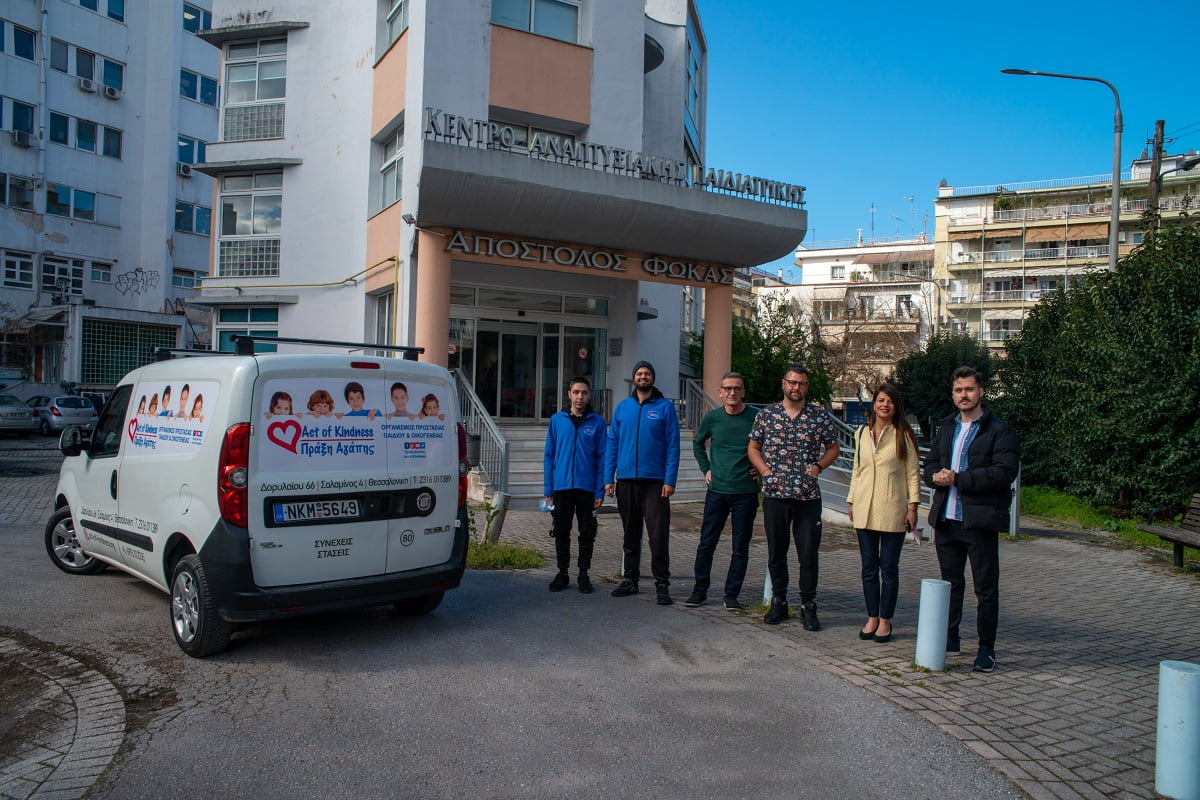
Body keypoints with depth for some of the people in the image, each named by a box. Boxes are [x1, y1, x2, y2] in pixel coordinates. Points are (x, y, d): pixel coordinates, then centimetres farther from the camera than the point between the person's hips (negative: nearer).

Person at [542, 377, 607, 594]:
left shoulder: (597, 422, 1)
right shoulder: (557, 420, 4)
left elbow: (602, 458, -1)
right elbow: (549, 456, 5)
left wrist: (600, 491, -7)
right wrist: (548, 489, 0)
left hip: (587, 487, -1)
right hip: (561, 487, 1)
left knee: (587, 533, 7)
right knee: (561, 533, 10)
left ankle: (584, 574, 20)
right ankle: (562, 573, 22)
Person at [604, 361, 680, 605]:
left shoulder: (665, 407, 0)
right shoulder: (622, 407, 10)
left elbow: (673, 446, -3)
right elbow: (612, 444, 9)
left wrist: (670, 480, -11)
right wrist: (608, 478, 2)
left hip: (655, 481, -3)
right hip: (626, 481, 3)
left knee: (658, 535, -5)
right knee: (631, 534, 13)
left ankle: (662, 584, 4)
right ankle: (630, 579, 24)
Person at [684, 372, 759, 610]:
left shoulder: (756, 418, -5)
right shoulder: (712, 417, 3)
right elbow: (698, 443, 20)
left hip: (745, 492, -2)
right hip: (717, 491, 2)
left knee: (740, 548, 5)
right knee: (706, 543, 6)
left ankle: (732, 595, 17)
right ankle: (700, 590, 18)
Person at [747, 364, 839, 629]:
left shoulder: (820, 416, 3)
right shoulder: (766, 415, 4)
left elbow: (833, 448, 11)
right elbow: (753, 447, 12)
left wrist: (818, 466, -5)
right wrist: (764, 469, -4)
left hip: (808, 496, -1)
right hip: (775, 494, 1)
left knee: (809, 554, 1)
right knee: (776, 552, 11)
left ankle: (808, 607, 14)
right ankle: (778, 603, 24)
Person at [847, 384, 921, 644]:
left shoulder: (904, 435, -2)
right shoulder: (862, 433, 9)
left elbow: (912, 473, -1)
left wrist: (912, 506, -6)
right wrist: (851, 501, 13)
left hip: (892, 510, -3)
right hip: (865, 509, 4)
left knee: (889, 567, 3)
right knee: (869, 567, 8)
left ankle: (885, 620, 13)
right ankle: (872, 618, 17)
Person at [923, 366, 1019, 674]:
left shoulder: (999, 430, -6)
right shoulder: (946, 428, 15)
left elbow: (1005, 472, -18)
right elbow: (930, 465, 18)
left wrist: (957, 479, -18)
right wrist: (936, 476, -7)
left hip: (980, 520, -6)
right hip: (946, 518, 6)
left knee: (986, 587, 2)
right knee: (951, 582, 16)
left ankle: (986, 648, 11)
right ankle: (950, 638, 28)